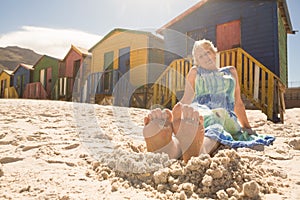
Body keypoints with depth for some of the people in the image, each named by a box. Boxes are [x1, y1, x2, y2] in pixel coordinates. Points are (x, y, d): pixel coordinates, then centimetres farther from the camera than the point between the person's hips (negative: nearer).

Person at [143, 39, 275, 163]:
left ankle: (196, 151, -74)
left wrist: (248, 128, 31)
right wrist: (167, 119, 11)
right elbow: (185, 100, 23)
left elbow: (238, 104, 33)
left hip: (226, 116, 1)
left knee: (214, 131, -41)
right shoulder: (195, 72, 28)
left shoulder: (230, 71, 32)